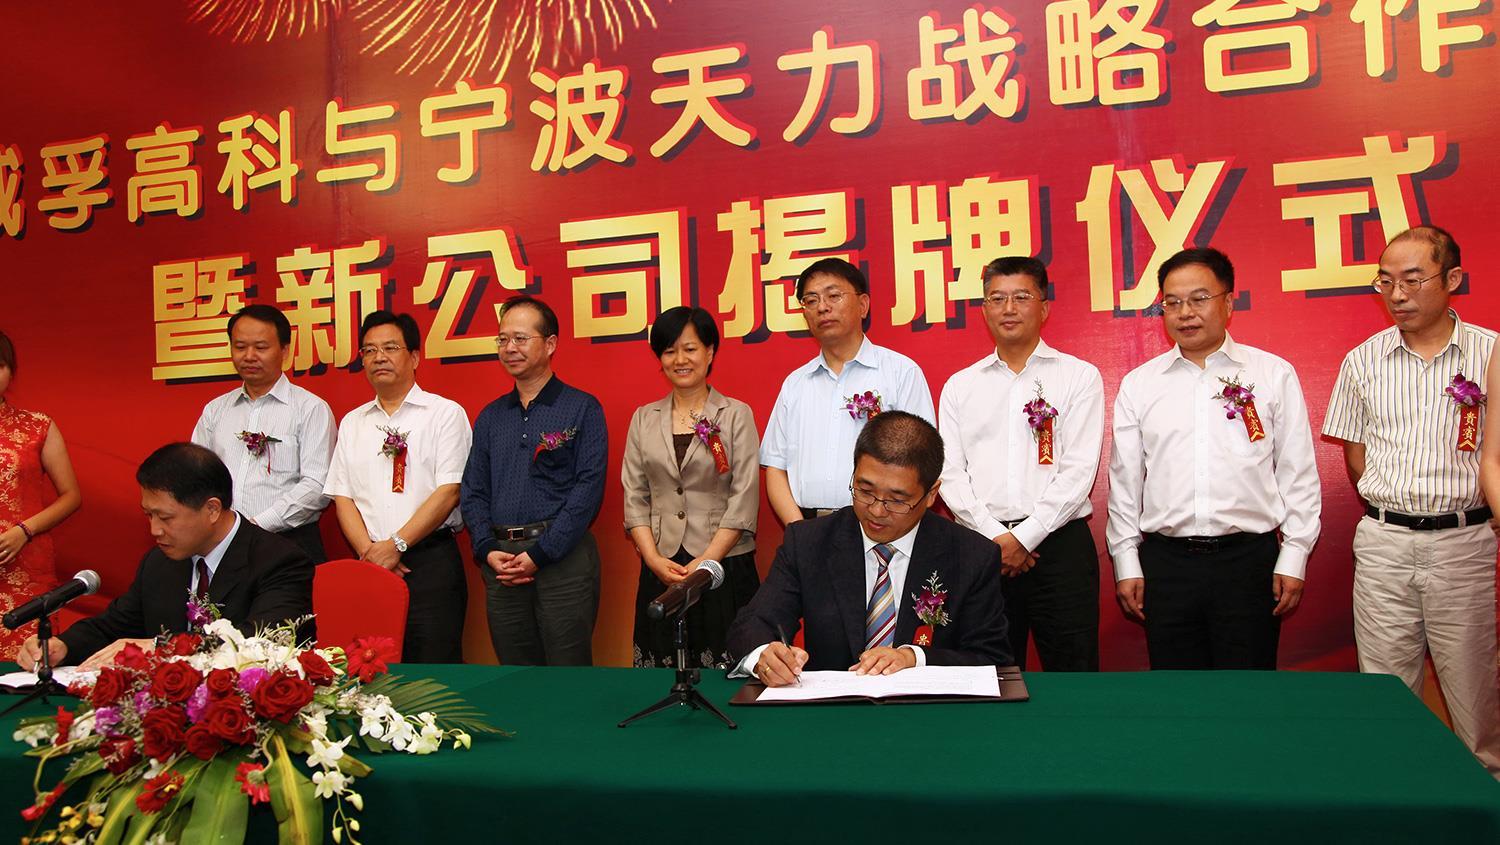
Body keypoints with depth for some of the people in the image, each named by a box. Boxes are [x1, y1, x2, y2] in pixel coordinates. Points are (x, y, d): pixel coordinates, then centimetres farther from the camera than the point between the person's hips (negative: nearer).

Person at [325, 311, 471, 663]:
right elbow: (342, 497, 10)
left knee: (433, 665, -7)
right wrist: (370, 552, -6)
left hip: (430, 560, -4)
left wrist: (397, 545, -12)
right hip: (369, 565, 4)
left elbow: (449, 491, -8)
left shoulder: (445, 413, 1)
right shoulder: (351, 423, 16)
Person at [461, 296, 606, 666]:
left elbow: (588, 489, -8)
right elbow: (473, 491, 13)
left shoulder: (582, 409, 0)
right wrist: (487, 550, -3)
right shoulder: (490, 417, 16)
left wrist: (540, 554, -13)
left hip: (562, 559, -4)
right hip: (501, 565, 5)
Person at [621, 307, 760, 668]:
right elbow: (634, 498, 8)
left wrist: (705, 563, -11)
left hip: (725, 567, -3)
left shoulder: (736, 415, 1)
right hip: (661, 569, 3)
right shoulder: (644, 419, 11)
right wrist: (655, 560, -5)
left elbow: (744, 499, -4)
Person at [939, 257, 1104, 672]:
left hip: (1059, 544, -2)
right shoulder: (959, 386, 13)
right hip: (981, 547, 2)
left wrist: (1024, 537, -11)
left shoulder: (1080, 377, 5)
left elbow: (1078, 470, -4)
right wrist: (995, 537, -7)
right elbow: (950, 474, 5)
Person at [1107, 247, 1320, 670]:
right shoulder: (1138, 385, 8)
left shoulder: (1274, 375, 5)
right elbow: (1124, 480, 9)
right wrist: (1127, 564, 6)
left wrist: (1293, 559, 0)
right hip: (1166, 562, 1)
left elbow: (1299, 475, 5)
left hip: (1249, 559, -1)